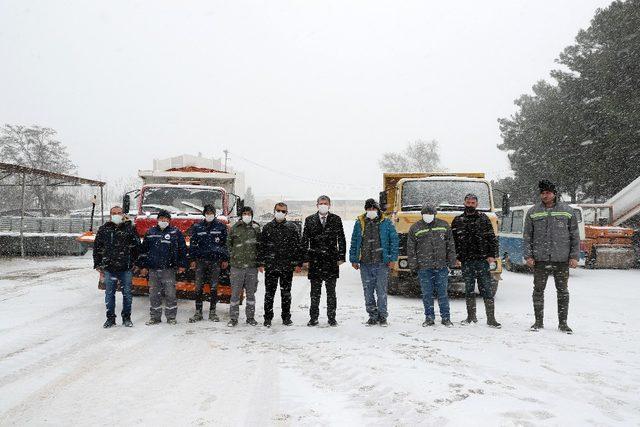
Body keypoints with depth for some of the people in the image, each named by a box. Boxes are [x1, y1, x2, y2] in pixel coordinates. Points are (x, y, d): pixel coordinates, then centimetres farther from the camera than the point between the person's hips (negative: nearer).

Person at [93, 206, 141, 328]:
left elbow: (137, 247, 7)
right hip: (109, 268, 1)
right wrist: (98, 264, 4)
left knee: (127, 293, 6)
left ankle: (126, 318, 18)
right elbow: (97, 248, 7)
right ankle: (110, 318, 16)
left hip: (126, 268, 0)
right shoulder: (104, 230, 4)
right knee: (109, 294, 6)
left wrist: (134, 262, 3)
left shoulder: (130, 229, 3)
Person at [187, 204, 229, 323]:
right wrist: (192, 259, 2)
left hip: (215, 261, -1)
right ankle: (198, 312, 8)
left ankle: (212, 312, 13)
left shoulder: (221, 226, 5)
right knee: (199, 287, 1)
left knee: (214, 287, 5)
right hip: (200, 261, 1)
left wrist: (225, 259, 2)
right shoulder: (197, 227, 8)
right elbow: (192, 244, 9)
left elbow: (225, 243, 6)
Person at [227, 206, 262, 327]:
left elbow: (261, 247, 9)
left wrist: (260, 263, 6)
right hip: (237, 265, -1)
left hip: (252, 266, 1)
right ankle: (233, 318, 10)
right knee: (235, 293, 1)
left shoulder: (256, 228, 6)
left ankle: (250, 318, 18)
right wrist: (232, 255, 3)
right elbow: (229, 243, 13)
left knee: (251, 293, 8)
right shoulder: (235, 228, 4)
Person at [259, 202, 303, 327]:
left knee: (286, 293, 9)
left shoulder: (292, 227, 5)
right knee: (269, 293, 3)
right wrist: (261, 262, 1)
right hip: (270, 265, 0)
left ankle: (286, 317, 19)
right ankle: (268, 318, 13)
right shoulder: (267, 227, 7)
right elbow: (262, 246, 8)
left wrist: (298, 263, -2)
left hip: (287, 266, 0)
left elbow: (297, 246, 3)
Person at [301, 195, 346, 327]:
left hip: (331, 260, 0)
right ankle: (313, 318, 14)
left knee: (331, 291, 7)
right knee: (315, 292, 6)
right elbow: (305, 241, 5)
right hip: (315, 260, 0)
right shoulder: (309, 220, 5)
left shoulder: (336, 219, 5)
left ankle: (332, 318, 16)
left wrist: (341, 257, -2)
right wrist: (306, 258, -2)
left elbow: (341, 239, 5)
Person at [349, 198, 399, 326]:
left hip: (382, 263, -2)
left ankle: (382, 316, 12)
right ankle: (373, 316, 17)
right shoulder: (359, 223, 9)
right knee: (368, 291, 6)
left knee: (381, 291, 0)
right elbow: (354, 242, 12)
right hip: (365, 264, 2)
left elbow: (394, 240, 4)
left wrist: (393, 259, -2)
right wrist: (353, 260, 7)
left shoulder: (386, 223, 3)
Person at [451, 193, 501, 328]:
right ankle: (471, 316, 19)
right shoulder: (458, 221, 9)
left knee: (487, 289, -3)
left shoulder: (484, 219, 6)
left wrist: (492, 255, -5)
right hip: (466, 261, 2)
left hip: (483, 260, -2)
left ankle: (491, 318, 0)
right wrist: (456, 258, 2)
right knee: (469, 290, 9)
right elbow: (453, 241, 10)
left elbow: (492, 238, 4)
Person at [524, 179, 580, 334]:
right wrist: (528, 255, -1)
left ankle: (563, 322, 16)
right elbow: (527, 235, 7)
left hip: (562, 259, 0)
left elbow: (575, 235, 6)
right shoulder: (533, 212, 6)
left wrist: (574, 256, 0)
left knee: (563, 291, 6)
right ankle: (539, 321, 16)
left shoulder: (567, 211, 5)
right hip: (540, 259, 0)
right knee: (538, 290, 4)